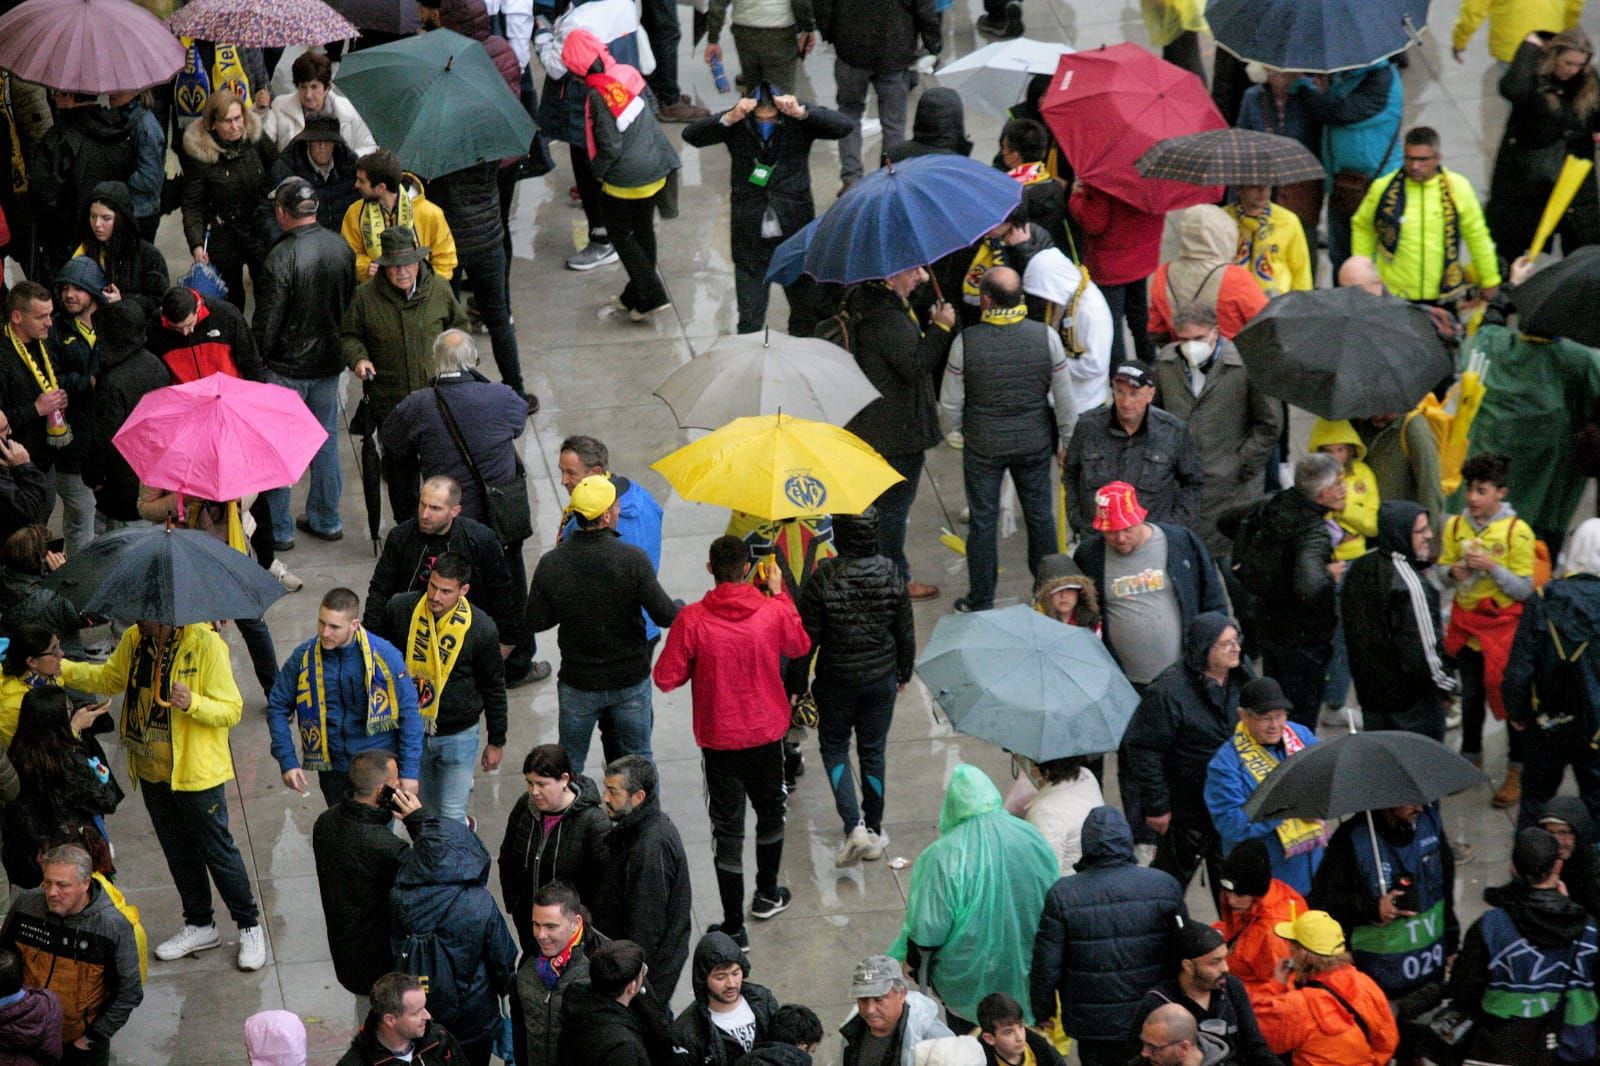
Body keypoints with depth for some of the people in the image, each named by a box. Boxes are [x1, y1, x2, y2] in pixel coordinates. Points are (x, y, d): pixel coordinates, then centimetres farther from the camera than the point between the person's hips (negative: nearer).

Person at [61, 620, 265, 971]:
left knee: (217, 850, 5)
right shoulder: (134, 640, -2)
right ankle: (199, 925, 36)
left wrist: (192, 703, -38)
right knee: (178, 852, 19)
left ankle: (250, 928, 21)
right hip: (152, 771, 7)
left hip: (197, 771, -7)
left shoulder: (207, 645, -22)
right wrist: (60, 668, 5)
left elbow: (232, 710, -19)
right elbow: (109, 678, 17)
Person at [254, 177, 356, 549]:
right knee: (326, 439, 18)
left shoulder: (281, 257, -23)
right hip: (329, 361, 7)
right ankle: (326, 520, 28)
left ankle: (278, 529, 12)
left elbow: (267, 320, -19)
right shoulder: (341, 248, -2)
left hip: (288, 367, -7)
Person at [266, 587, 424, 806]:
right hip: (332, 770, 3)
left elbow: (408, 712, -9)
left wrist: (409, 771, -10)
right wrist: (287, 761, -6)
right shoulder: (303, 657, -9)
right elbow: (277, 707, 2)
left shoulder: (383, 655, -16)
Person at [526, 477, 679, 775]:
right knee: (639, 757, 19)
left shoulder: (550, 564, -15)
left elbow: (535, 623, -8)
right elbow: (665, 615, -18)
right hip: (631, 681, -1)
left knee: (570, 762, 18)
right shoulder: (633, 559, -21)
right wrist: (682, 609, 5)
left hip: (578, 685, 1)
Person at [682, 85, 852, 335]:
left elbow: (843, 126, -17)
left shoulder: (798, 121, -7)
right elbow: (691, 135, -14)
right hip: (750, 236, 0)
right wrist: (729, 118, -30)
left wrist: (801, 112, -30)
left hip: (794, 228, 0)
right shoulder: (737, 124, -6)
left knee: (805, 310, 14)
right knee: (749, 320, 4)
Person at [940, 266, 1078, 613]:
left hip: (983, 445, -2)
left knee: (982, 520, 12)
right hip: (1035, 442, 2)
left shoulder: (965, 342, -20)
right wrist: (1065, 438, 9)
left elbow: (950, 402, -10)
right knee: (1040, 515, 18)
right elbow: (1064, 398, -7)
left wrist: (961, 430, 11)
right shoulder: (1046, 337, -16)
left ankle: (981, 600, 22)